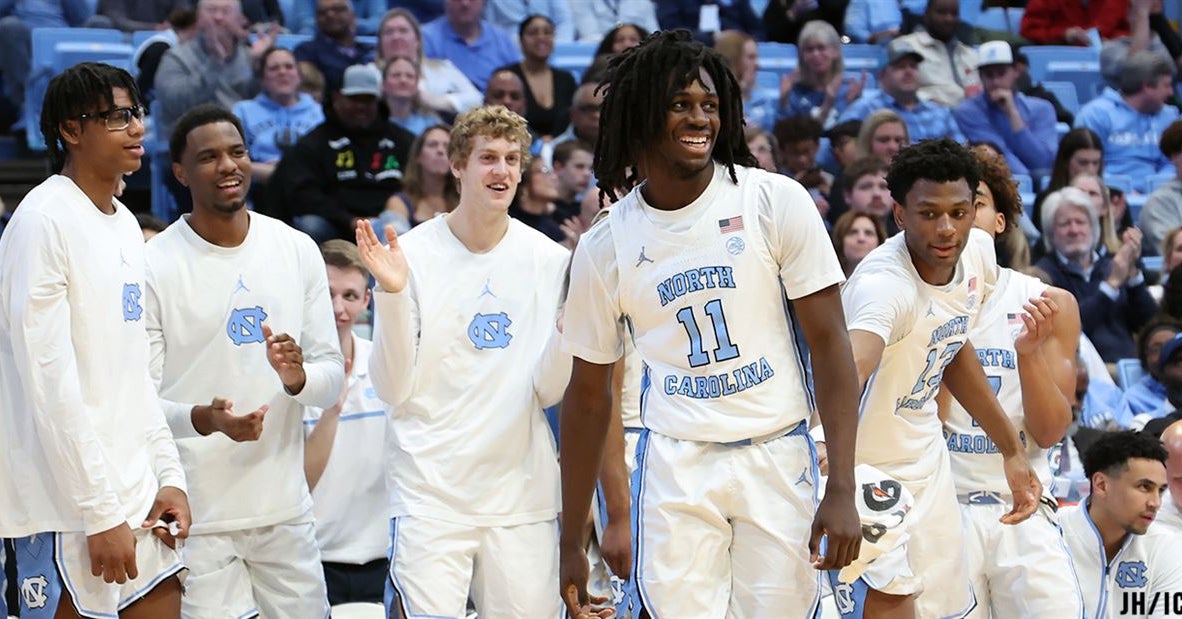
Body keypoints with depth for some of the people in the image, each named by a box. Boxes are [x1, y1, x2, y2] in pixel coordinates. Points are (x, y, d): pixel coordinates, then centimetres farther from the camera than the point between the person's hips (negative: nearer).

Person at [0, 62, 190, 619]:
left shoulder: (125, 224, 15)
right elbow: (49, 383, -17)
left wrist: (169, 477, 10)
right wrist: (102, 514, -18)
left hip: (137, 496, 8)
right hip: (70, 510, -8)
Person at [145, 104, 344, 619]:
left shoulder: (298, 251, 7)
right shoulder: (153, 266, -6)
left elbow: (332, 376, 9)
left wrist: (297, 378, -13)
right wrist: (201, 419, -27)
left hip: (285, 509, 4)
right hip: (197, 517, -4)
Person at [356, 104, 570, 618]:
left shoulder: (550, 261, 5)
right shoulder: (413, 254, -2)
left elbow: (548, 391, 4)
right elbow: (393, 389, -6)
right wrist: (391, 294, -17)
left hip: (523, 491, 3)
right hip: (429, 492, -3)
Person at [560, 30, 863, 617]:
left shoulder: (776, 201, -5)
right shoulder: (603, 248, 1)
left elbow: (829, 343, -5)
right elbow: (588, 394, 9)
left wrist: (842, 489, -13)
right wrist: (571, 541, 9)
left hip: (778, 457, -1)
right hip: (676, 465, 1)